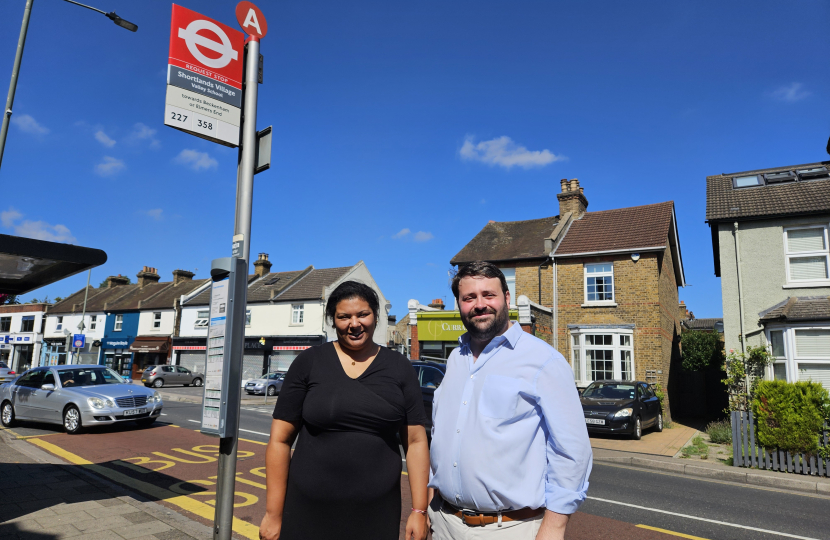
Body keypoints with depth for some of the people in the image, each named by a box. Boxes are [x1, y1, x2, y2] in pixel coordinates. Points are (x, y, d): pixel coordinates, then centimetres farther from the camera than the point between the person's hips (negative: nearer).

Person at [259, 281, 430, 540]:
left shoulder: (399, 368, 0)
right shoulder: (308, 363, -3)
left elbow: (416, 441, 1)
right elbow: (280, 440, -2)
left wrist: (419, 511, -2)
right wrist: (273, 514, -4)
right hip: (308, 510, 0)